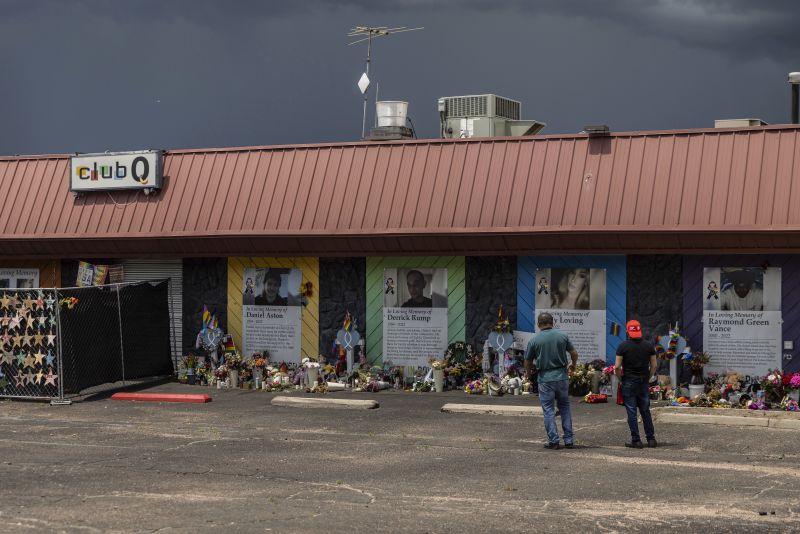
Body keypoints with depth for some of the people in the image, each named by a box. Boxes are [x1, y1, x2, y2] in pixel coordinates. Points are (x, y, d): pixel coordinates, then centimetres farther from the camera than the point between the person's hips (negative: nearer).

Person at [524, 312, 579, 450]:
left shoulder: (534, 340, -4)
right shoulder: (562, 335, 1)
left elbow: (528, 361, 3)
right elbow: (574, 353, 9)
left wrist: (528, 373, 25)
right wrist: (573, 366, 30)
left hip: (545, 378, -2)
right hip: (562, 376, 2)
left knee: (548, 410, 5)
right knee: (565, 407, 14)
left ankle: (553, 441, 2)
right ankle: (568, 440, 12)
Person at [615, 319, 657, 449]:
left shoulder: (623, 346, -8)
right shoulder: (648, 346, 2)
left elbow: (617, 367, -11)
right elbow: (654, 365, 4)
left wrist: (621, 378, 4)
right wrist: (648, 378, 14)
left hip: (629, 383, -3)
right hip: (644, 383, 3)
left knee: (631, 412, 1)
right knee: (645, 411, 12)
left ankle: (636, 440, 1)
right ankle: (651, 439, 12)